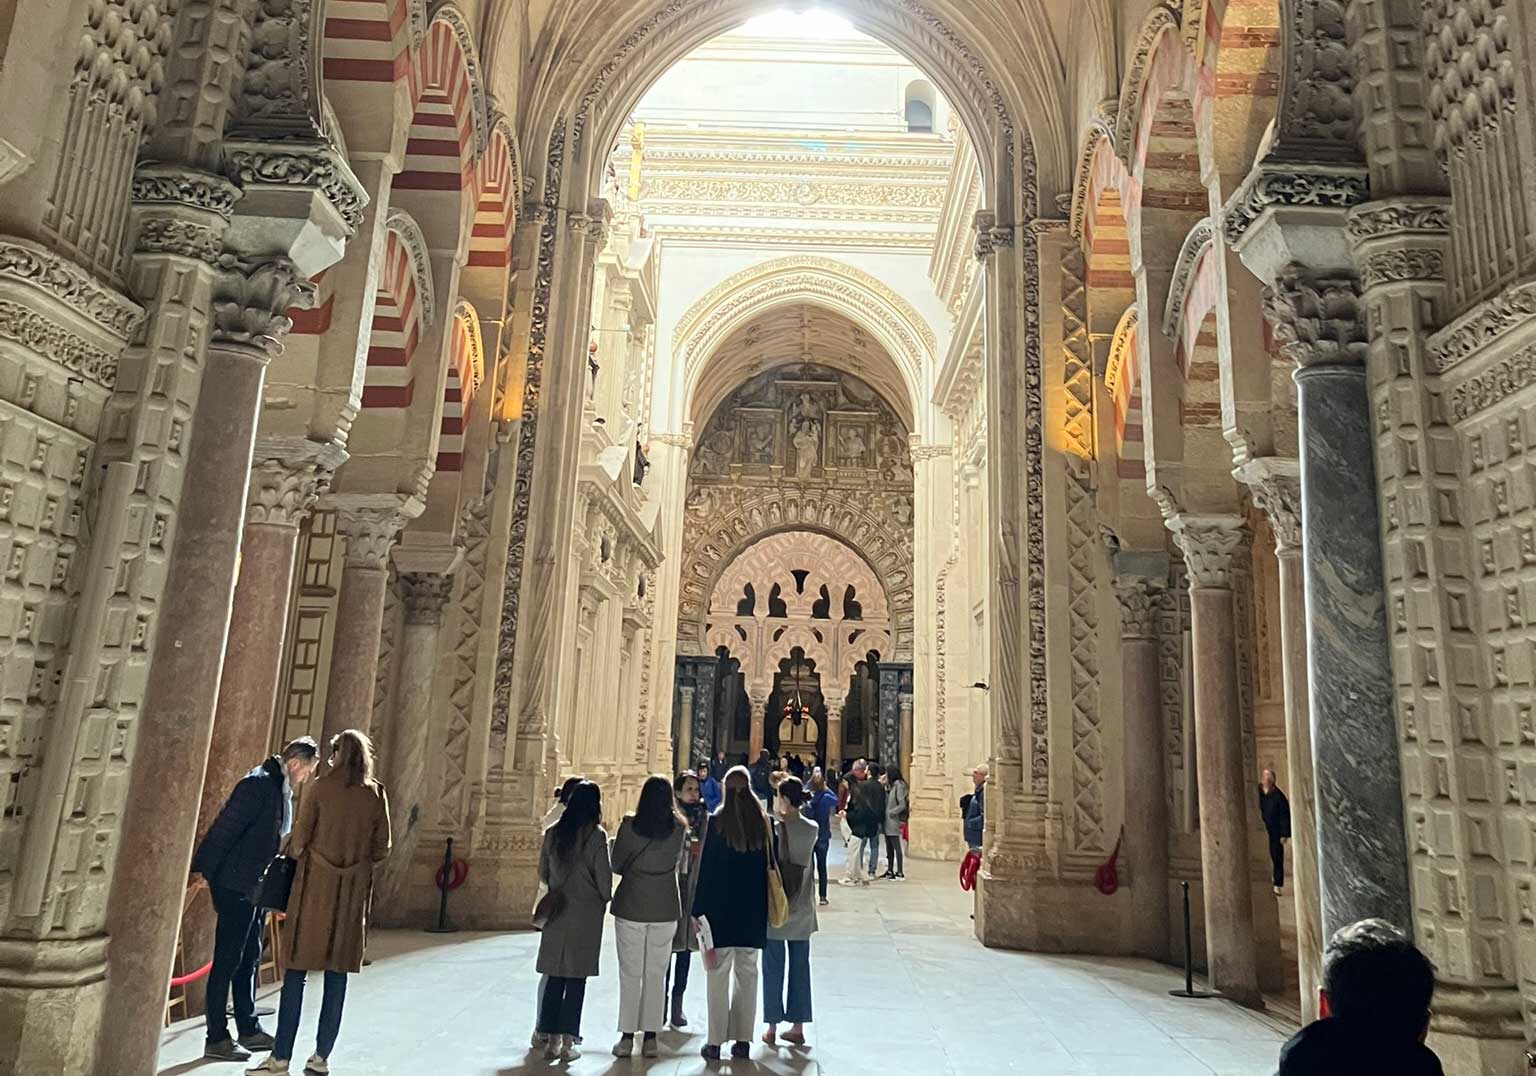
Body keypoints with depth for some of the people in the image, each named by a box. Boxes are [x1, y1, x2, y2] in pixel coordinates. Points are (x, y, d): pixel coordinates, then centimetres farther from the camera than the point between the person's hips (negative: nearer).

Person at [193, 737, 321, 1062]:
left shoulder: (280, 788, 11)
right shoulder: (258, 784, -19)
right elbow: (225, 828, -20)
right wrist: (205, 871, -17)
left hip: (253, 886, 10)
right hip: (233, 885, -10)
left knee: (248, 959, 15)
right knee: (227, 960, -1)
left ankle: (249, 1030, 25)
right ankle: (216, 1040, 8)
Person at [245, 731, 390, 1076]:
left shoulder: (321, 787, -5)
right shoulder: (377, 794, 2)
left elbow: (300, 837, -3)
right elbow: (382, 849, 3)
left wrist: (293, 855, 18)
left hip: (316, 883, -2)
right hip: (353, 891, 2)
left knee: (296, 971, 5)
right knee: (337, 974, 8)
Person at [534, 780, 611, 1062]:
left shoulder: (553, 833, 1)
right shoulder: (596, 835, -12)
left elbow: (543, 873, 8)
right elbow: (603, 876, -9)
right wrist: (605, 900, 10)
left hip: (557, 912, 4)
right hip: (586, 913, -4)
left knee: (555, 977, 11)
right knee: (576, 979, 4)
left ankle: (552, 1041, 15)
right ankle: (568, 1043, 8)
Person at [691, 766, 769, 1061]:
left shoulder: (717, 821, -9)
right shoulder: (762, 822, 0)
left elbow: (706, 866, -8)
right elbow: (767, 864, 5)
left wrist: (699, 910, -3)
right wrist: (764, 908, 13)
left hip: (720, 907, -3)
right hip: (753, 909, 3)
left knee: (719, 973, 5)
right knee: (747, 973, 11)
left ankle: (715, 1041, 8)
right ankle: (743, 1039, 16)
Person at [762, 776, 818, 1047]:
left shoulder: (774, 829, -15)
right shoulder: (813, 829, -3)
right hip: (802, 909, 4)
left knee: (773, 967, 8)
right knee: (800, 966, 12)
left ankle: (772, 1027, 14)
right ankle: (797, 1027, 18)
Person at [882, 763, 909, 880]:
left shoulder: (899, 785, -12)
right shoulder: (890, 785, 12)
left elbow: (902, 805, -16)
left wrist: (890, 813, -11)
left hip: (893, 821, -8)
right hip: (887, 822, 8)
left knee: (896, 847, -4)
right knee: (889, 847, 13)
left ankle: (900, 872, 0)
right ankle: (890, 870, 20)